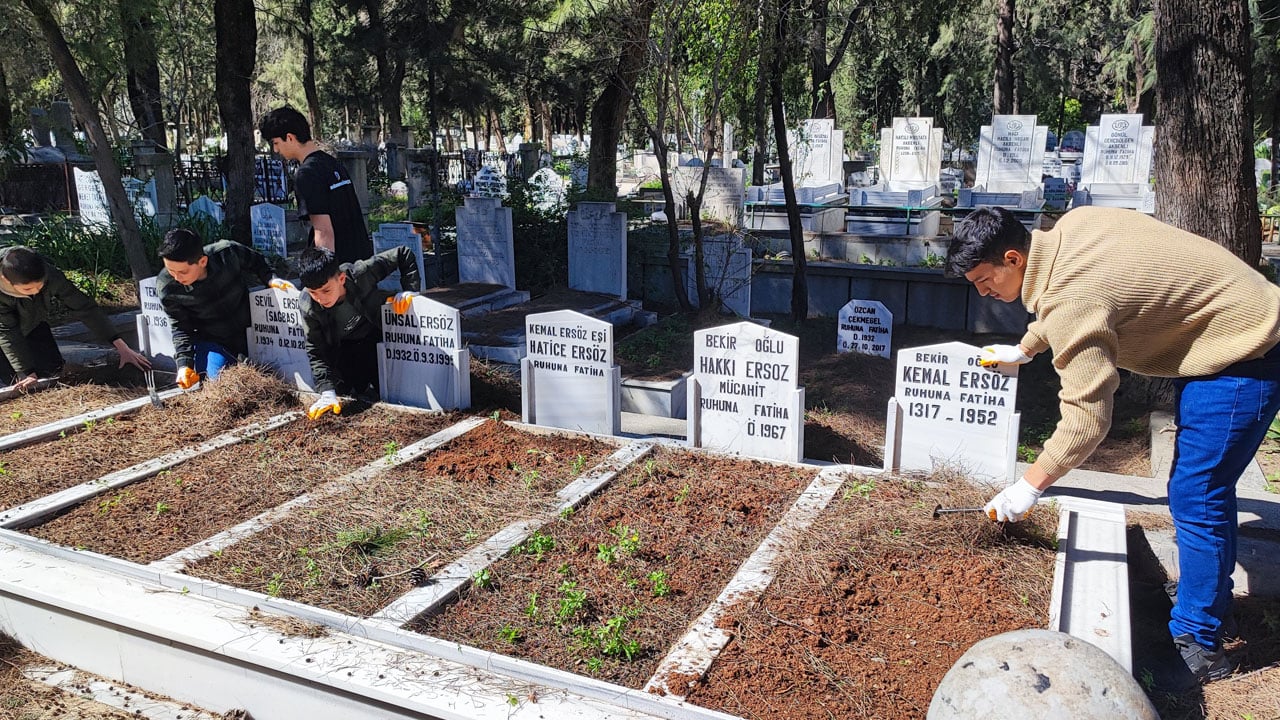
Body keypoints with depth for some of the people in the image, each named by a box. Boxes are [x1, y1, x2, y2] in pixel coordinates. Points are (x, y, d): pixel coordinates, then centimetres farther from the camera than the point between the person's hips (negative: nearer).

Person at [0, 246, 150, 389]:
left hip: (32, 322, 3)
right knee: (13, 378, -13)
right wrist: (27, 373, -32)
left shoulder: (51, 276, -33)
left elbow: (85, 308, -28)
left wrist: (122, 347, -30)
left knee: (51, 368, -7)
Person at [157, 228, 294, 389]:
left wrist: (270, 279, -19)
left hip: (246, 332, 2)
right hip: (208, 340, -1)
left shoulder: (227, 254, -26)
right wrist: (184, 364, -22)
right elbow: (179, 326, -12)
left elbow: (256, 261, -2)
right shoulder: (166, 288, -23)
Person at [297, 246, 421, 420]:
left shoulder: (360, 274, -35)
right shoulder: (308, 308, -29)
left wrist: (410, 290, -32)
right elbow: (316, 352, -22)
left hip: (378, 336, -1)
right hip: (347, 349, 1)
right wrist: (327, 392, -32)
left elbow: (403, 254, -24)